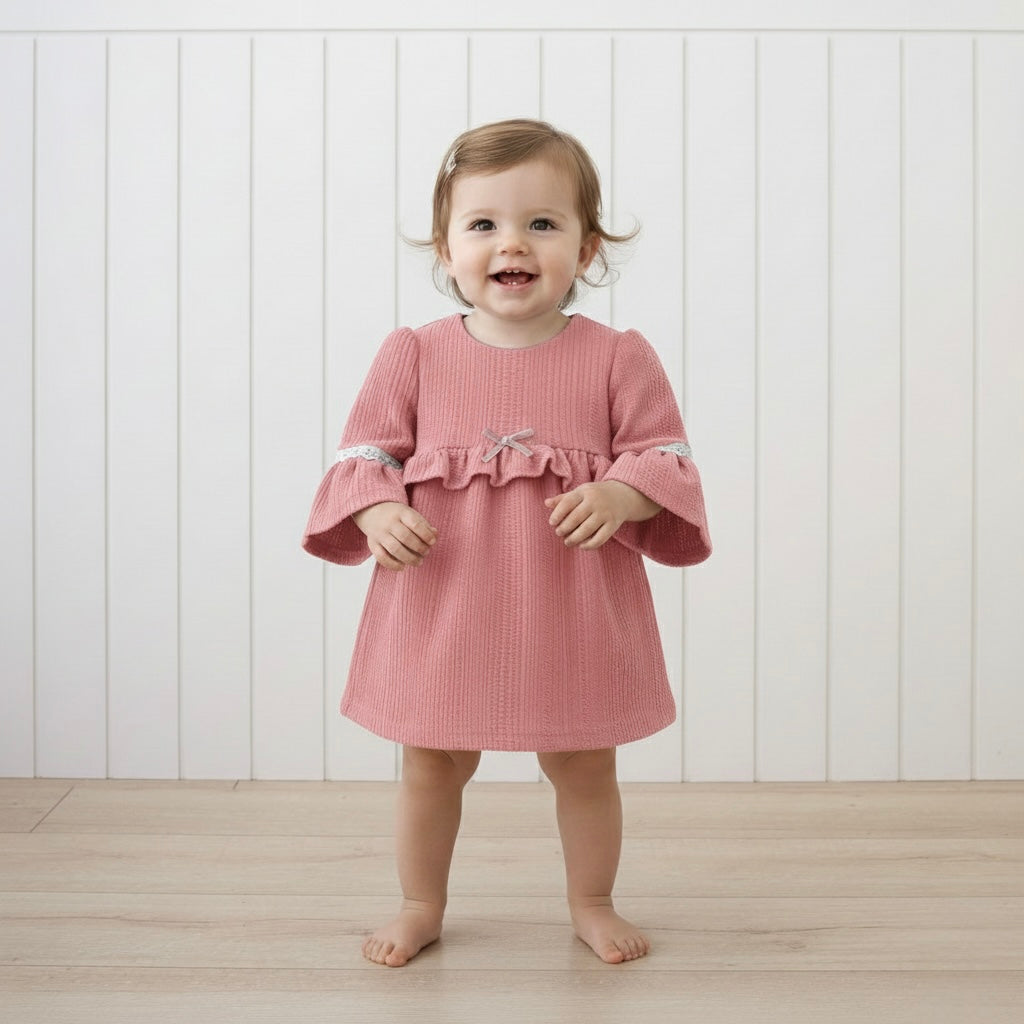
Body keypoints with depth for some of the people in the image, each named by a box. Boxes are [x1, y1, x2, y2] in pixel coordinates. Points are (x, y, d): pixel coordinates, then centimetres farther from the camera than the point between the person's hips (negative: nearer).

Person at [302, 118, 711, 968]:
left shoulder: (618, 358, -3)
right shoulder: (413, 355, -1)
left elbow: (664, 455, -3)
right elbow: (366, 451, 2)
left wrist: (620, 495, -23)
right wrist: (379, 514, -18)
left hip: (573, 608, 0)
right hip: (440, 603, 1)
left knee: (584, 764, 15)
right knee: (431, 765, 15)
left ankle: (592, 903, 40)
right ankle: (421, 905, 39)